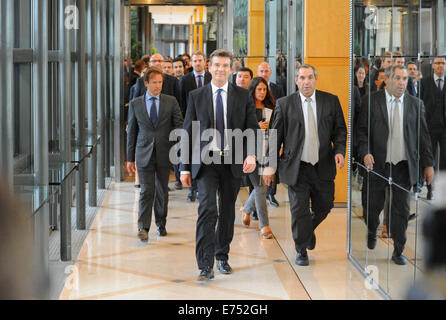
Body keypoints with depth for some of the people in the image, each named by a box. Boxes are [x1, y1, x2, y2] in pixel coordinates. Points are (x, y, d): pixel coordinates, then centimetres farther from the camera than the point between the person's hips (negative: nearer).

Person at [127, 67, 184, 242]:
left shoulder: (171, 102, 4)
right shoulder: (135, 104, 5)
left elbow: (179, 125, 4)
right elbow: (131, 132, 8)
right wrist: (130, 158, 6)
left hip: (164, 154, 1)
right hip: (144, 154, -1)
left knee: (162, 191, 10)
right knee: (147, 191, -8)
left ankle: (161, 224, 24)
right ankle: (143, 228, -11)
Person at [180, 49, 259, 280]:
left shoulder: (242, 96, 6)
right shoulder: (196, 97, 5)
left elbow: (252, 127, 4)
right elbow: (187, 133, 5)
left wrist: (251, 154, -15)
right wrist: (185, 168, 1)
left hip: (233, 161, 2)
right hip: (206, 161, -2)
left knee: (228, 211, 12)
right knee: (208, 209, -15)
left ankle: (222, 257, 30)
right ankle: (205, 266, -16)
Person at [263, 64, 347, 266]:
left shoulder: (331, 101, 4)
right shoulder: (284, 104, -1)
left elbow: (340, 129, 10)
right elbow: (275, 136, 2)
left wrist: (339, 150, -8)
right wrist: (270, 165, -1)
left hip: (323, 166, 2)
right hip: (296, 167, -2)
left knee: (324, 206, 10)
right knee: (299, 210, 1)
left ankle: (309, 229, 42)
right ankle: (301, 251, 18)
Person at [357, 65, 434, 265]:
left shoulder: (415, 104, 6)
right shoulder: (371, 102, 0)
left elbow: (423, 136, 8)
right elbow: (362, 131, 1)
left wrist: (428, 164, 4)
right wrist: (365, 152, -15)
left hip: (404, 166, 1)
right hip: (378, 164, -1)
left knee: (401, 209, 3)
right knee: (373, 205, 8)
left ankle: (398, 252, 15)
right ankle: (372, 232, 41)